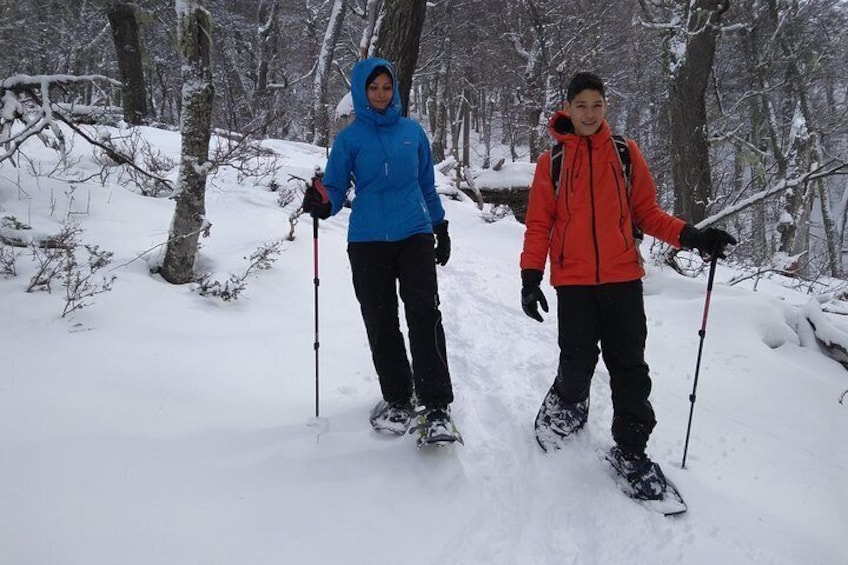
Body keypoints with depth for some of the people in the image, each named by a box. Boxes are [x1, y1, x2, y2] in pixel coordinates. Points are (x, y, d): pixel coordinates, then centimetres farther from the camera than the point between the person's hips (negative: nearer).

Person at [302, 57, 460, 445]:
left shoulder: (412, 131, 9)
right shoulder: (349, 138, 4)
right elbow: (336, 190, 0)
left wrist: (440, 229, 19)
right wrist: (321, 203, -22)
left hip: (415, 235, 0)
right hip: (367, 242, 0)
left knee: (425, 316, -12)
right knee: (381, 324, 5)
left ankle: (436, 406, -8)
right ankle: (397, 399, 20)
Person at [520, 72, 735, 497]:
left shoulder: (626, 153, 7)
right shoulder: (551, 162, 5)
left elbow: (646, 212, 9)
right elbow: (539, 224, 5)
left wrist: (690, 236, -6)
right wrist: (531, 277, -3)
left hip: (622, 277, 1)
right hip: (573, 281, -1)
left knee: (629, 367, 2)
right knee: (578, 363, 1)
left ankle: (630, 449, 15)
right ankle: (566, 404, 33)